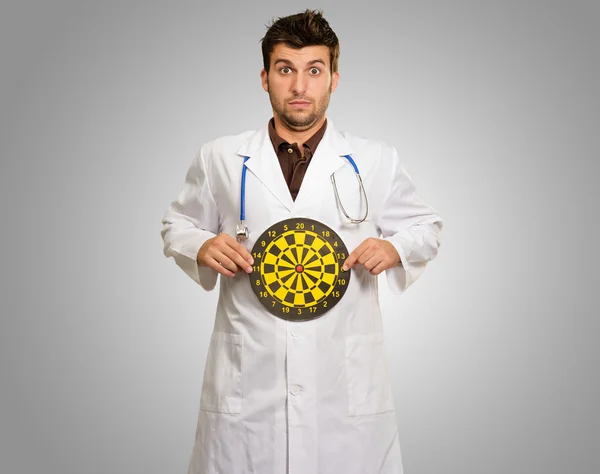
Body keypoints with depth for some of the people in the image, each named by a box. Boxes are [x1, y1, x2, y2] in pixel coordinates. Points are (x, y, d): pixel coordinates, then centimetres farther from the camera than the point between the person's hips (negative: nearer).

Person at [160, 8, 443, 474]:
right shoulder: (219, 158, 5)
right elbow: (177, 224, 17)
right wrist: (201, 248, -5)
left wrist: (395, 249, -5)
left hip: (347, 382, 0)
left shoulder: (377, 161, 5)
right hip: (247, 379, 0)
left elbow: (425, 225, 17)